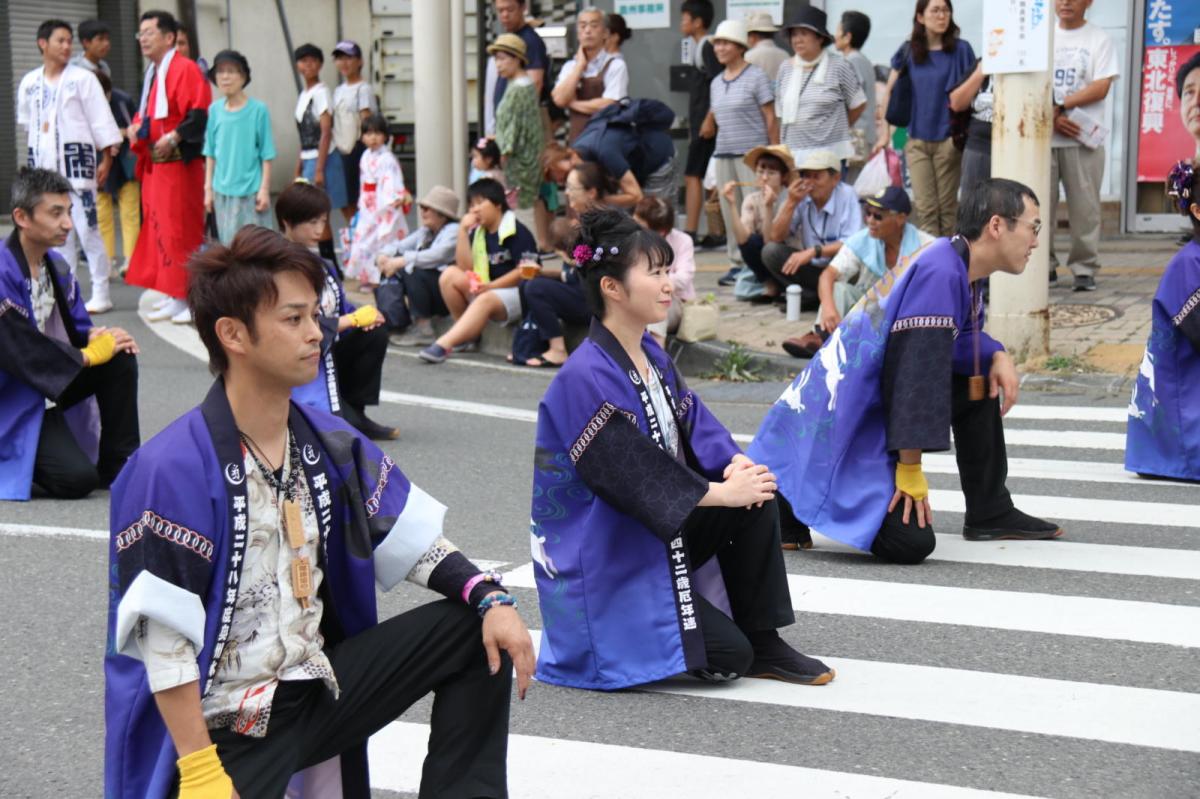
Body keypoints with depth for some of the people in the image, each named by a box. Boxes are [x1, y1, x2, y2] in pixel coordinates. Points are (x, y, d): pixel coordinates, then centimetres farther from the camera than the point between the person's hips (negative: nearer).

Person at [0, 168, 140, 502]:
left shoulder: (57, 267, 4)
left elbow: (78, 327, 11)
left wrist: (98, 336, -14)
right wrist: (89, 354, -18)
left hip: (53, 384, 8)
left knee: (121, 358, -11)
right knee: (78, 479, -21)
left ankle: (117, 465, -1)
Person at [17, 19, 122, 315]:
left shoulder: (83, 78, -3)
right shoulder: (29, 83, 8)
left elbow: (102, 122, -4)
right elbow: (27, 122, 19)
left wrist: (106, 160, -7)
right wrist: (35, 152, 17)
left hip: (76, 160, -4)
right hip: (44, 163, 4)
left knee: (86, 228, -8)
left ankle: (101, 294, -3)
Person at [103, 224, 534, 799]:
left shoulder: (329, 442, 2)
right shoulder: (172, 469, -19)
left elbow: (412, 540, 7)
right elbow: (163, 640, -20)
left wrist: (490, 599, -10)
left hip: (318, 685, 7)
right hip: (224, 724, -6)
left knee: (477, 633, -2)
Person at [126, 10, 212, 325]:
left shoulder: (185, 69, -11)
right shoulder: (152, 73, 17)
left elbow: (201, 115, -19)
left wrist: (174, 137, -27)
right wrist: (139, 127, 8)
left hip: (178, 164, -9)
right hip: (155, 165, 9)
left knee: (181, 231, -9)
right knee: (159, 229, 10)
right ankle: (175, 296, 17)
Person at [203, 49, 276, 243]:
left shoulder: (258, 109, -6)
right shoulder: (215, 109, 4)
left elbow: (266, 155, -4)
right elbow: (210, 153, 10)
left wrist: (264, 189, -7)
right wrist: (208, 187, 8)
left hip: (251, 191, -3)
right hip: (223, 190, 3)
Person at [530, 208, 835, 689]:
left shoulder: (652, 355, 8)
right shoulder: (586, 377, -22)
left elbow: (697, 428, 6)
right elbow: (631, 473, -25)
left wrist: (734, 463, -16)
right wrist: (722, 492, -22)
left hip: (658, 529, 9)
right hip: (600, 560, -9)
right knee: (729, 657, -15)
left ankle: (764, 645, 0)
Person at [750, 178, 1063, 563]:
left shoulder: (959, 270, 8)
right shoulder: (938, 273, -21)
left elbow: (965, 338, 24)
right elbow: (917, 369, -24)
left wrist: (998, 355, 1)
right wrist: (910, 469, -21)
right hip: (841, 427, -10)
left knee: (980, 378, 15)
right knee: (912, 542, -19)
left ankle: (990, 513, 20)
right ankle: (785, 506, -5)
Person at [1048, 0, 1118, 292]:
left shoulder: (1099, 39, 3)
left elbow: (1100, 88, -6)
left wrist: (1060, 107, -14)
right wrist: (1052, 119, -10)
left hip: (1083, 138, -2)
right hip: (1042, 136, 2)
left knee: (1084, 207, -2)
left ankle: (1084, 269, 5)